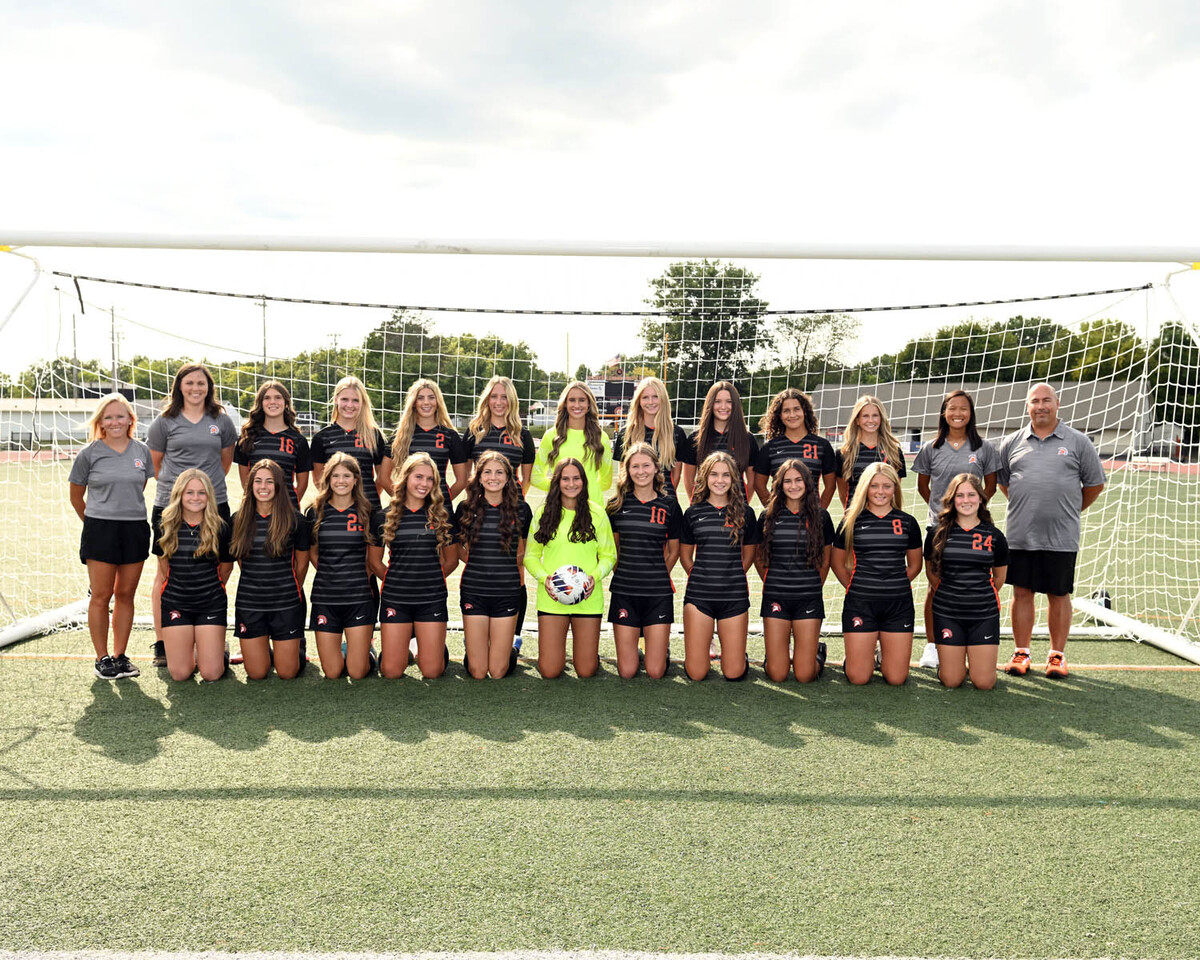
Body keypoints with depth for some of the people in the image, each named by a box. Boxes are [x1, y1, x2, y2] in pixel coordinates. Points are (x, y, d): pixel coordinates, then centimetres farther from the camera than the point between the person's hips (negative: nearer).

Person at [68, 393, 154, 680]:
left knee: (126, 594, 7)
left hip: (135, 530, 3)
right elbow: (76, 496, 9)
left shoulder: (142, 451, 5)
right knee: (101, 596, 0)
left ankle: (120, 656, 17)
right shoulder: (89, 454, -2)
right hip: (100, 530, -2)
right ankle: (102, 658, 10)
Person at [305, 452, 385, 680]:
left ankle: (367, 651, 30)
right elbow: (312, 554, 14)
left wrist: (362, 577, 6)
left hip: (359, 596, -1)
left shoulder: (368, 513, 1)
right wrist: (332, 576, 8)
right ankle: (342, 650, 34)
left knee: (357, 672, -1)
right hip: (325, 596, 1)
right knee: (332, 673, 3)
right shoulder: (316, 513, 3)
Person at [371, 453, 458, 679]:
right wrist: (396, 581, 9)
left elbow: (451, 560, 12)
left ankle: (429, 645, 31)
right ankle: (405, 637, 31)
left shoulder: (441, 516, 4)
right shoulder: (386, 516, 1)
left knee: (432, 672, -1)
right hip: (395, 599, 0)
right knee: (391, 671, 2)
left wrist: (430, 579, 11)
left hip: (432, 600, 0)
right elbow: (375, 561, 10)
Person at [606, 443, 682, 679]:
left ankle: (662, 644, 30)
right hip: (623, 591, 1)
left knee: (656, 673, -1)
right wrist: (625, 573, 11)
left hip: (659, 592, -1)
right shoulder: (617, 504, 2)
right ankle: (630, 641, 32)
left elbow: (674, 551, 11)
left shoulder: (669, 505, 1)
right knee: (627, 672, 1)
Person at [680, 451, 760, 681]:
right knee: (696, 673, 0)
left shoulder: (745, 513, 4)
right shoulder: (693, 512, 4)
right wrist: (702, 578, 9)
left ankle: (739, 652, 32)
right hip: (698, 595, 0)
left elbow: (748, 555, 15)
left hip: (735, 596, 0)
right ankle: (704, 641, 31)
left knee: (734, 673, 0)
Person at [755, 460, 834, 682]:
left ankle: (817, 651, 32)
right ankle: (786, 651, 33)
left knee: (805, 676, -1)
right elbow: (758, 557, 13)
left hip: (809, 598, 0)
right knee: (777, 675, 0)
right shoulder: (769, 516, 3)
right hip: (775, 597, 1)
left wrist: (813, 588, 12)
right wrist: (773, 584, 10)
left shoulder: (820, 516, 2)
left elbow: (825, 561, 11)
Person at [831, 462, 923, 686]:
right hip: (860, 603, -1)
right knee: (858, 678, -2)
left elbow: (915, 564, 16)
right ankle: (868, 650, 30)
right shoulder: (851, 521, 2)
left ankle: (884, 651, 32)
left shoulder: (908, 522, 6)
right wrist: (855, 588, 5)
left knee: (896, 678, 0)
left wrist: (894, 585, 9)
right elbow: (838, 563, 11)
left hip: (899, 604, 1)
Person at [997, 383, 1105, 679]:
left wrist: (1070, 510, 9)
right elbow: (1001, 480, 18)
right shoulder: (1012, 442, 7)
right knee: (1022, 593, 6)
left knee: (1059, 595, 6)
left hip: (1061, 537, -1)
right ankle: (1021, 653, 17)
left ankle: (1057, 655, 18)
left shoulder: (1077, 441, 3)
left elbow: (1095, 483, 9)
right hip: (1020, 535, 2)